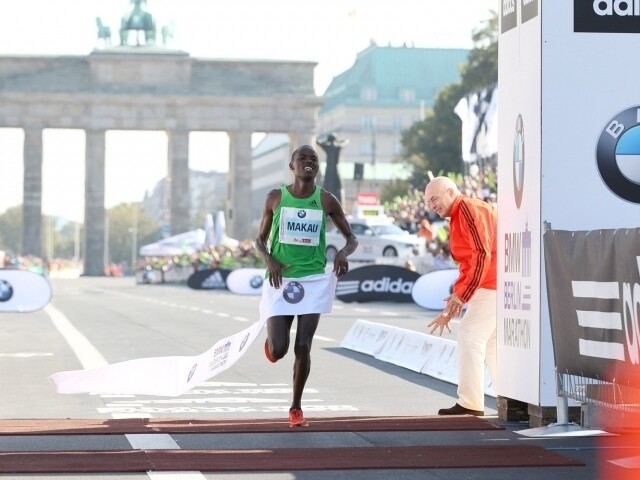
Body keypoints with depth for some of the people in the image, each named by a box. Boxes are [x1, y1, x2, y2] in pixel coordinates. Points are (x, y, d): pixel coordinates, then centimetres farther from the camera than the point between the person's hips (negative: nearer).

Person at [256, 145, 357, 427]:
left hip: (313, 281, 0)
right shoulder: (275, 198, 1)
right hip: (281, 281, 0)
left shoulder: (327, 201, 1)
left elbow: (352, 238, 8)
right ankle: (271, 341, 31)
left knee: (303, 347, -5)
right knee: (278, 350, -8)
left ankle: (296, 408, 13)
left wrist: (343, 253, -16)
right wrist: (269, 260, -12)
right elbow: (260, 239, 9)